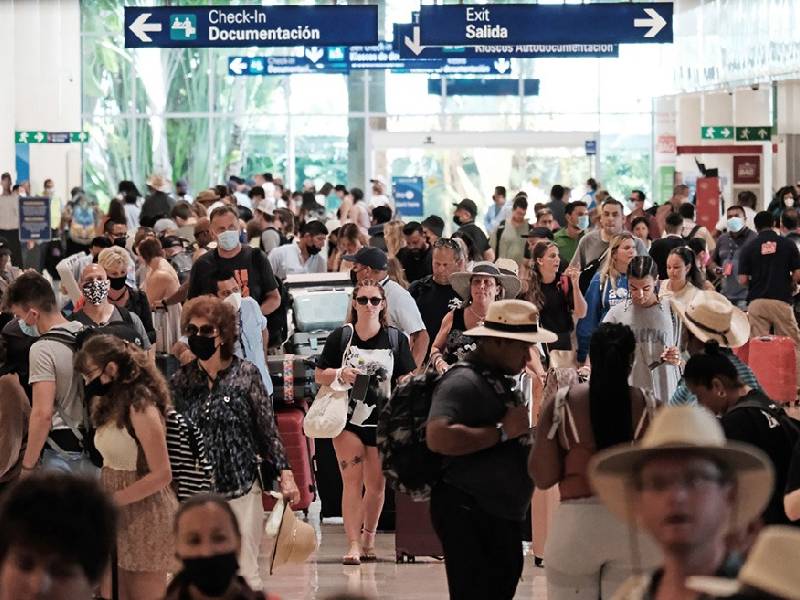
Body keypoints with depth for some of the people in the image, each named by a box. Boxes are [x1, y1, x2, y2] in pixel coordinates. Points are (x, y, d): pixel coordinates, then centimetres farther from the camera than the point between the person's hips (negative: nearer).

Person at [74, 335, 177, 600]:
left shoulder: (140, 406, -17)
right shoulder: (112, 403, 11)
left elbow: (162, 474, -19)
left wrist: (112, 501, -19)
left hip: (145, 514, -8)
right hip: (121, 517, 8)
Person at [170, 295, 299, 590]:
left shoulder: (246, 374, -1)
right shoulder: (181, 381, 5)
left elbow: (269, 430, 1)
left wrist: (285, 474, -6)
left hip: (241, 490, -2)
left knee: (244, 574, -3)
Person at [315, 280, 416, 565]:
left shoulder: (396, 339, 4)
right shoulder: (340, 336, 2)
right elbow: (319, 375, 8)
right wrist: (340, 374, -13)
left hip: (383, 423, 1)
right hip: (348, 421, -1)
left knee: (376, 484, 9)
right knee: (352, 481, -10)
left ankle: (369, 536, 30)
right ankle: (353, 544, -12)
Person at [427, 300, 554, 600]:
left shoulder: (502, 382, 18)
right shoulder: (464, 381, -15)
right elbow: (438, 437, -31)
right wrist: (502, 431, -23)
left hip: (503, 516, 10)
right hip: (469, 516, -10)